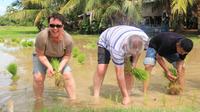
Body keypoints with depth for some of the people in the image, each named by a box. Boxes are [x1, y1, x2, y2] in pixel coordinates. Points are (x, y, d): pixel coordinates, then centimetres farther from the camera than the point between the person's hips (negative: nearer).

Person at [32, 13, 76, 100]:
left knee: (68, 75, -11)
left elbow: (67, 55, -14)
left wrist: (60, 68, -28)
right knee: (38, 77, -14)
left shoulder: (68, 39, -29)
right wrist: (49, 66, -36)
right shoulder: (42, 36, -37)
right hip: (42, 58, -1)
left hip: (59, 58, 2)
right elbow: (40, 54, -25)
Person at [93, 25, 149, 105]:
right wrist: (125, 95, -30)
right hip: (106, 42, -4)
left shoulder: (144, 38, -32)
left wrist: (134, 63, -9)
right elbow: (119, 74, -37)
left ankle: (127, 97, 0)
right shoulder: (117, 48, -45)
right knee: (101, 70, -19)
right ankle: (96, 96, -4)